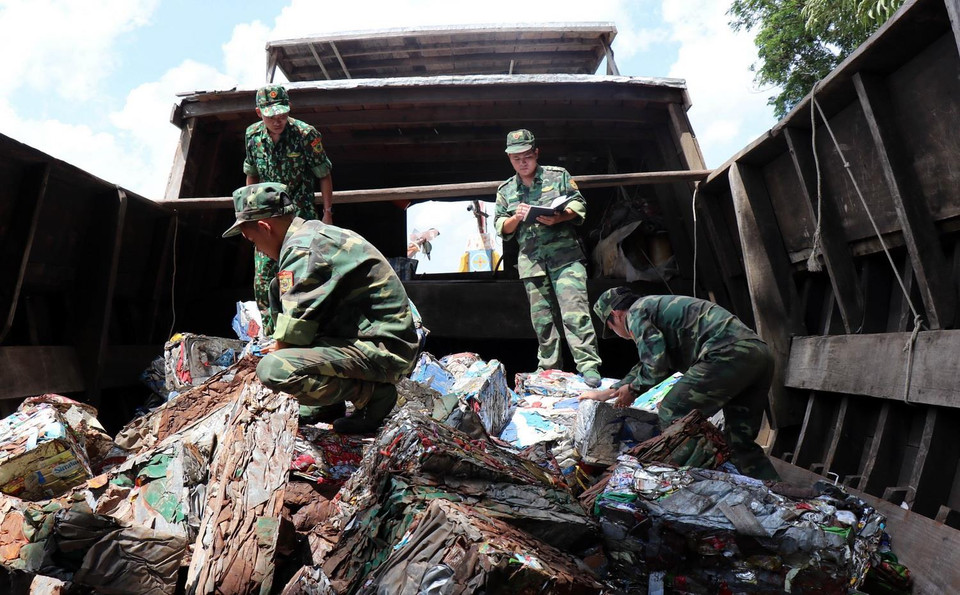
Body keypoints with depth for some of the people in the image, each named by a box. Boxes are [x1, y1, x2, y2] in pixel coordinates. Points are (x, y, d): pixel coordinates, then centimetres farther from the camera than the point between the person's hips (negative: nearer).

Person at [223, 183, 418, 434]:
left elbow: (293, 333, -16)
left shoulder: (302, 249, -16)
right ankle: (330, 403, 16)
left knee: (271, 369, -25)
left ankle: (372, 392, -5)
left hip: (383, 352, -10)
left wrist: (273, 359, 4)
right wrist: (278, 351, 28)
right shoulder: (315, 232, 15)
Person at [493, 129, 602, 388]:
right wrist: (516, 218, -7)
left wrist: (559, 218, -14)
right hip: (531, 260, 3)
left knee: (574, 311, -13)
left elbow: (579, 205, 5)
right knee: (542, 318, 6)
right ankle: (550, 370, 16)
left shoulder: (558, 175, 10)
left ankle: (588, 366, -9)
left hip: (565, 254, -3)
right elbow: (501, 227, 14)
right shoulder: (505, 190, 17)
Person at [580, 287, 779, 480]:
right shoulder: (657, 307, 32)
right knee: (741, 443, 15)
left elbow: (657, 365, -9)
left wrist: (632, 388, 12)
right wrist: (609, 392, 44)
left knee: (672, 416, -4)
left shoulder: (636, 312, 2)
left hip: (729, 354, -10)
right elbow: (650, 361, 41)